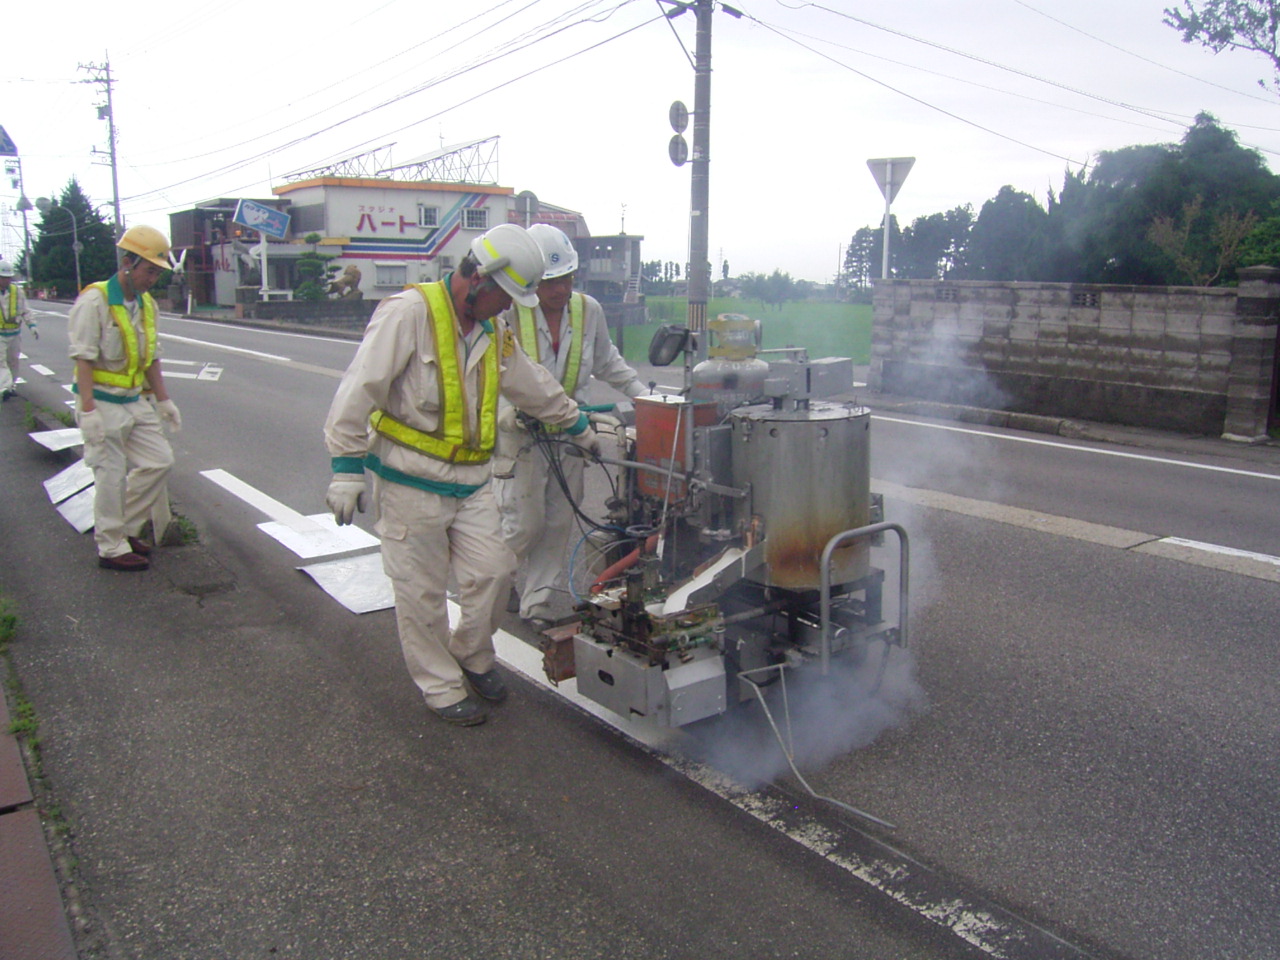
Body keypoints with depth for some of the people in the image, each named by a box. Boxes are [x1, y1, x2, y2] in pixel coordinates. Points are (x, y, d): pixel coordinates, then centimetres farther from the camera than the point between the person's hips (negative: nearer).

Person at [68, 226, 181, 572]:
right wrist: (88, 410, -23)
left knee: (158, 461, 6)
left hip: (136, 401, 8)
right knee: (111, 475, -1)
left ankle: (123, 527, 23)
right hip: (103, 403, -8)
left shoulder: (146, 304, 10)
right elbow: (83, 359, -18)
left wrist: (163, 401, 16)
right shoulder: (95, 301, -15)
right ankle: (111, 548, 13)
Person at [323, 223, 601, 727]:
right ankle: (441, 685, 21)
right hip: (411, 483, -7)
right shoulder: (409, 312, -15)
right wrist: (347, 467, -19)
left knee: (493, 570, 5)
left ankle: (472, 656, 31)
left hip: (469, 482, 7)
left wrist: (579, 426, 33)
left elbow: (536, 387, 25)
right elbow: (359, 391, -18)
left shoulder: (493, 331, 10)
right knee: (422, 591, 4)